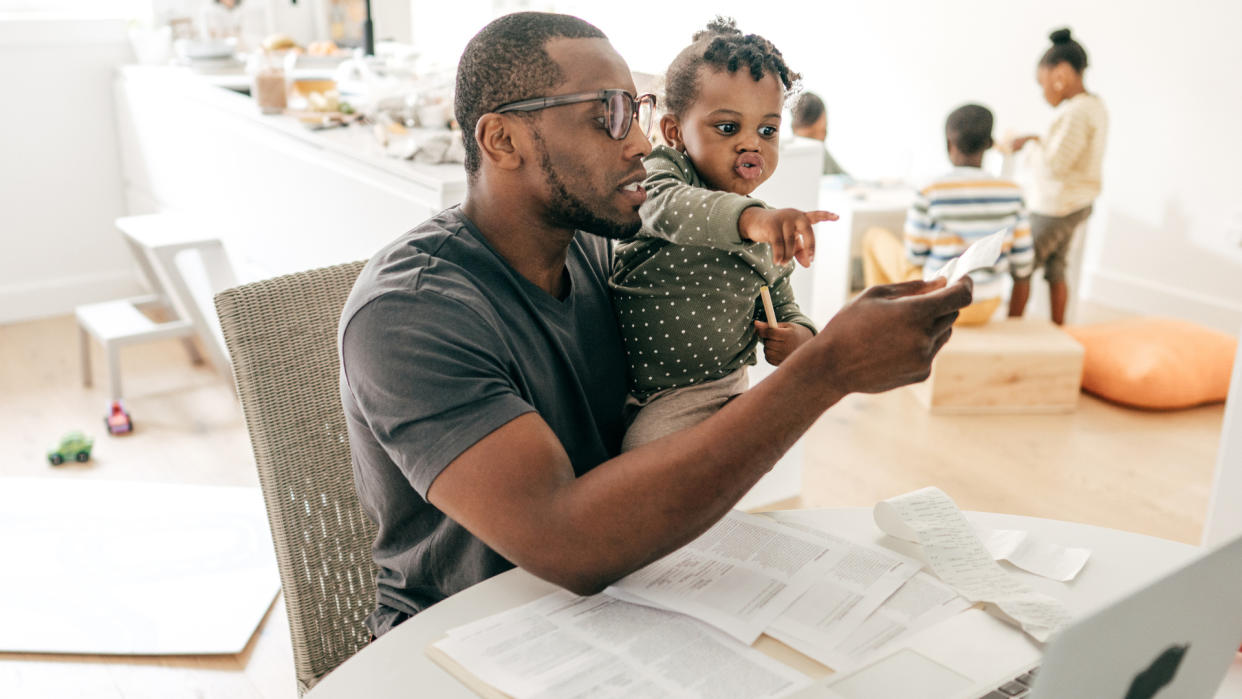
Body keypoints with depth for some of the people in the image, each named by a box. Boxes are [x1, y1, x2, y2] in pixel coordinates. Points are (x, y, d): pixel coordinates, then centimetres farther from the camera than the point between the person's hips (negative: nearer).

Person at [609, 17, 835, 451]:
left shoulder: (774, 233, 9)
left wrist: (797, 335, -4)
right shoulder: (662, 171, -9)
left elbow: (781, 304, 22)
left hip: (726, 389, 5)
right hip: (647, 394, -5)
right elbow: (668, 208, -34)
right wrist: (748, 218, -53)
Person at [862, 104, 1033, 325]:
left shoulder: (928, 196, -21)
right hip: (986, 309, 4)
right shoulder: (1011, 193, -12)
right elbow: (1023, 267, -6)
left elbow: (913, 259, -11)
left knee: (875, 236, 20)